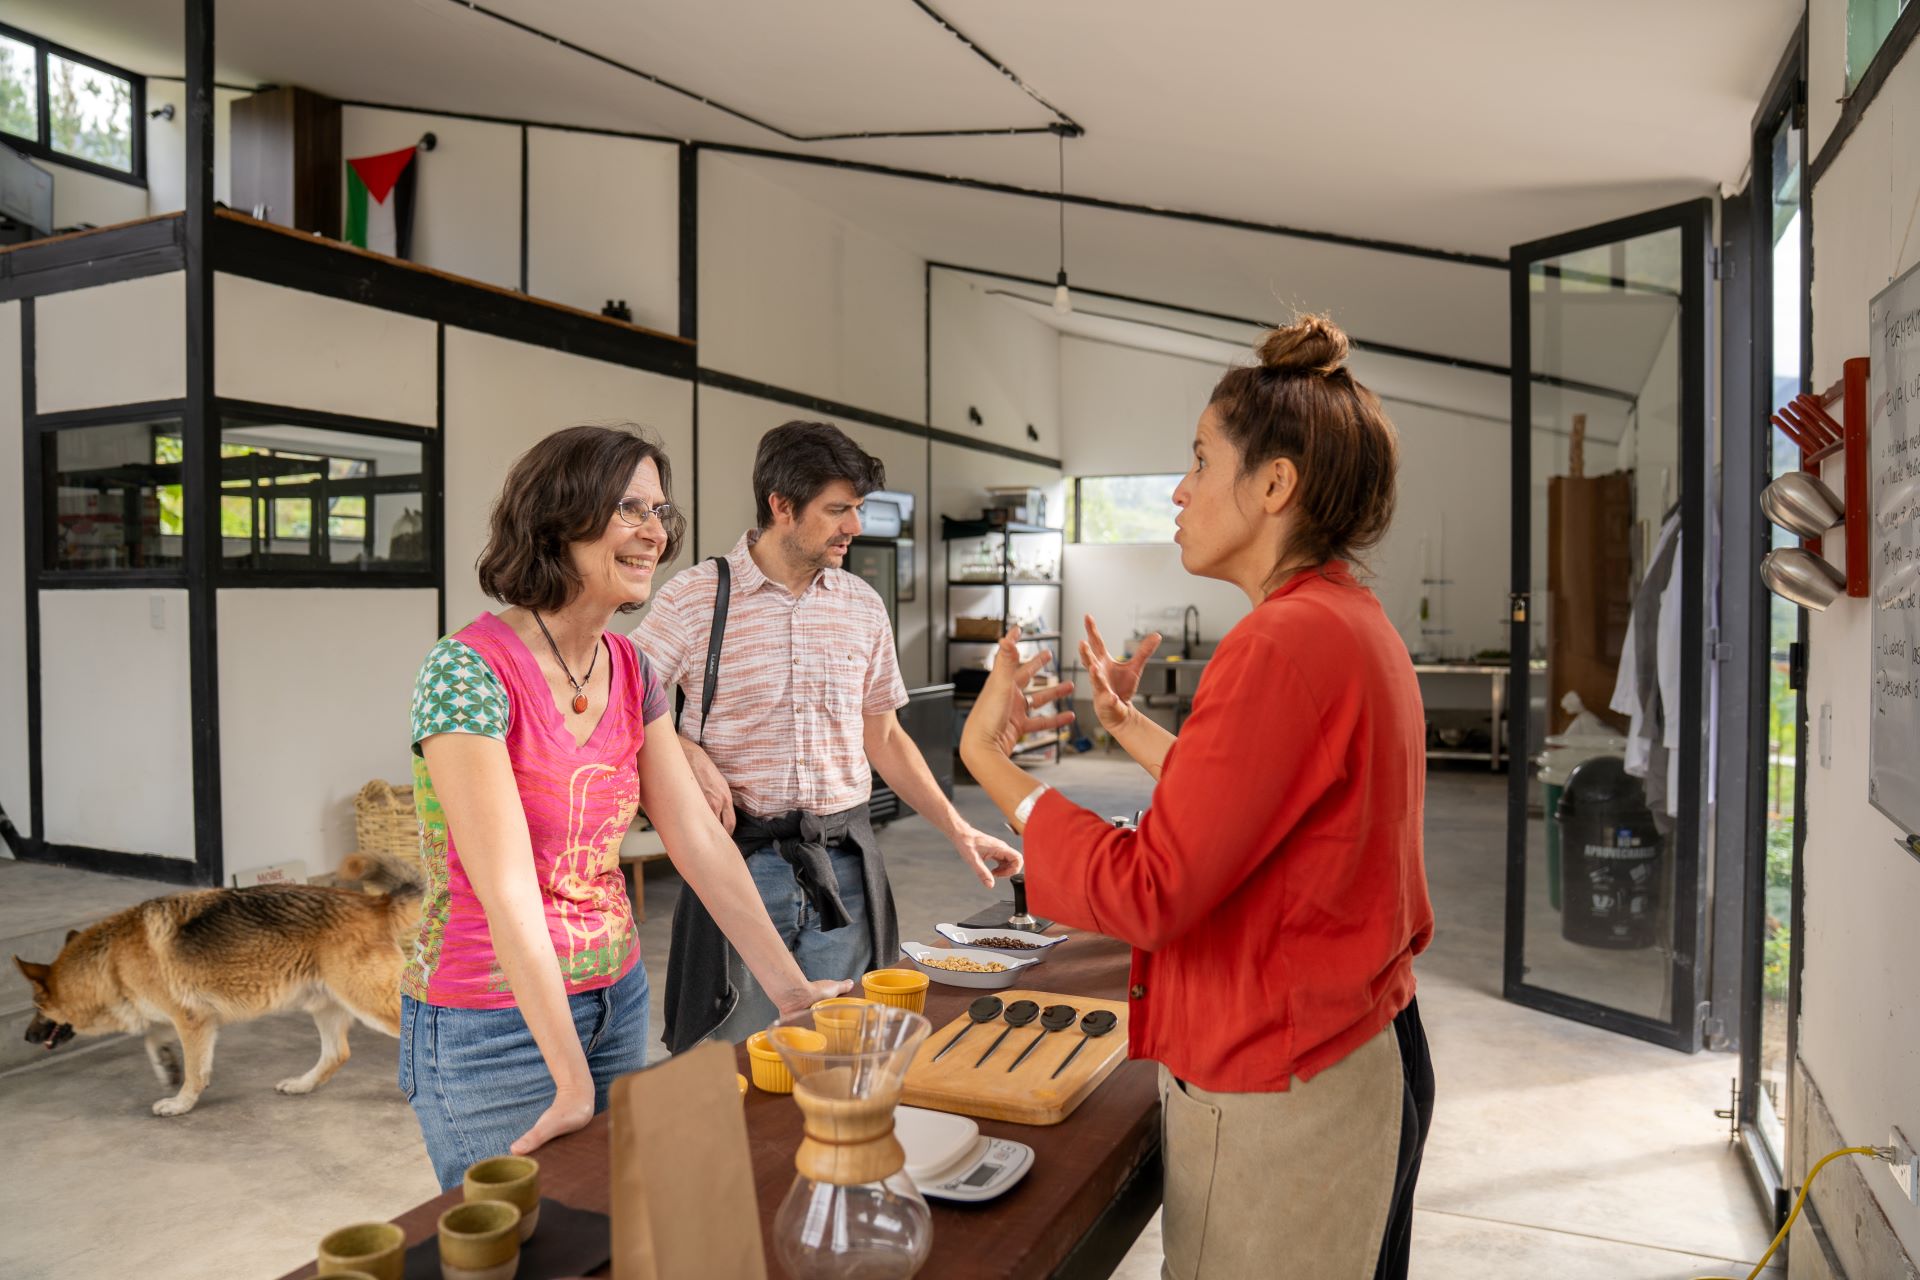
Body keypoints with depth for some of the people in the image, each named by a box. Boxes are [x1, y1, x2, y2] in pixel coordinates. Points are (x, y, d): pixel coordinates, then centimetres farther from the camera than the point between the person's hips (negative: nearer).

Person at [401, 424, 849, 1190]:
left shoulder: (630, 670, 1)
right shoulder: (468, 669, -20)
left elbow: (699, 839, 1)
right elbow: (508, 888, -24)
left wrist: (793, 990, -1)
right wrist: (572, 1080, -25)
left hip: (615, 998, 7)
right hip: (494, 1027, -6)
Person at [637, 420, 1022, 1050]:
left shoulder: (862, 606, 8)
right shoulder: (695, 598, -5)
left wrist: (959, 831, 10)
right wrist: (687, 753, -17)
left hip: (843, 862, 4)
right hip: (739, 853, -3)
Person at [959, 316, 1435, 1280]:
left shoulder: (1284, 644, -25)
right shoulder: (1354, 623, 7)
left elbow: (1147, 892, -25)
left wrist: (986, 755, -16)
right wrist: (1129, 726, 16)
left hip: (1279, 1100, -10)